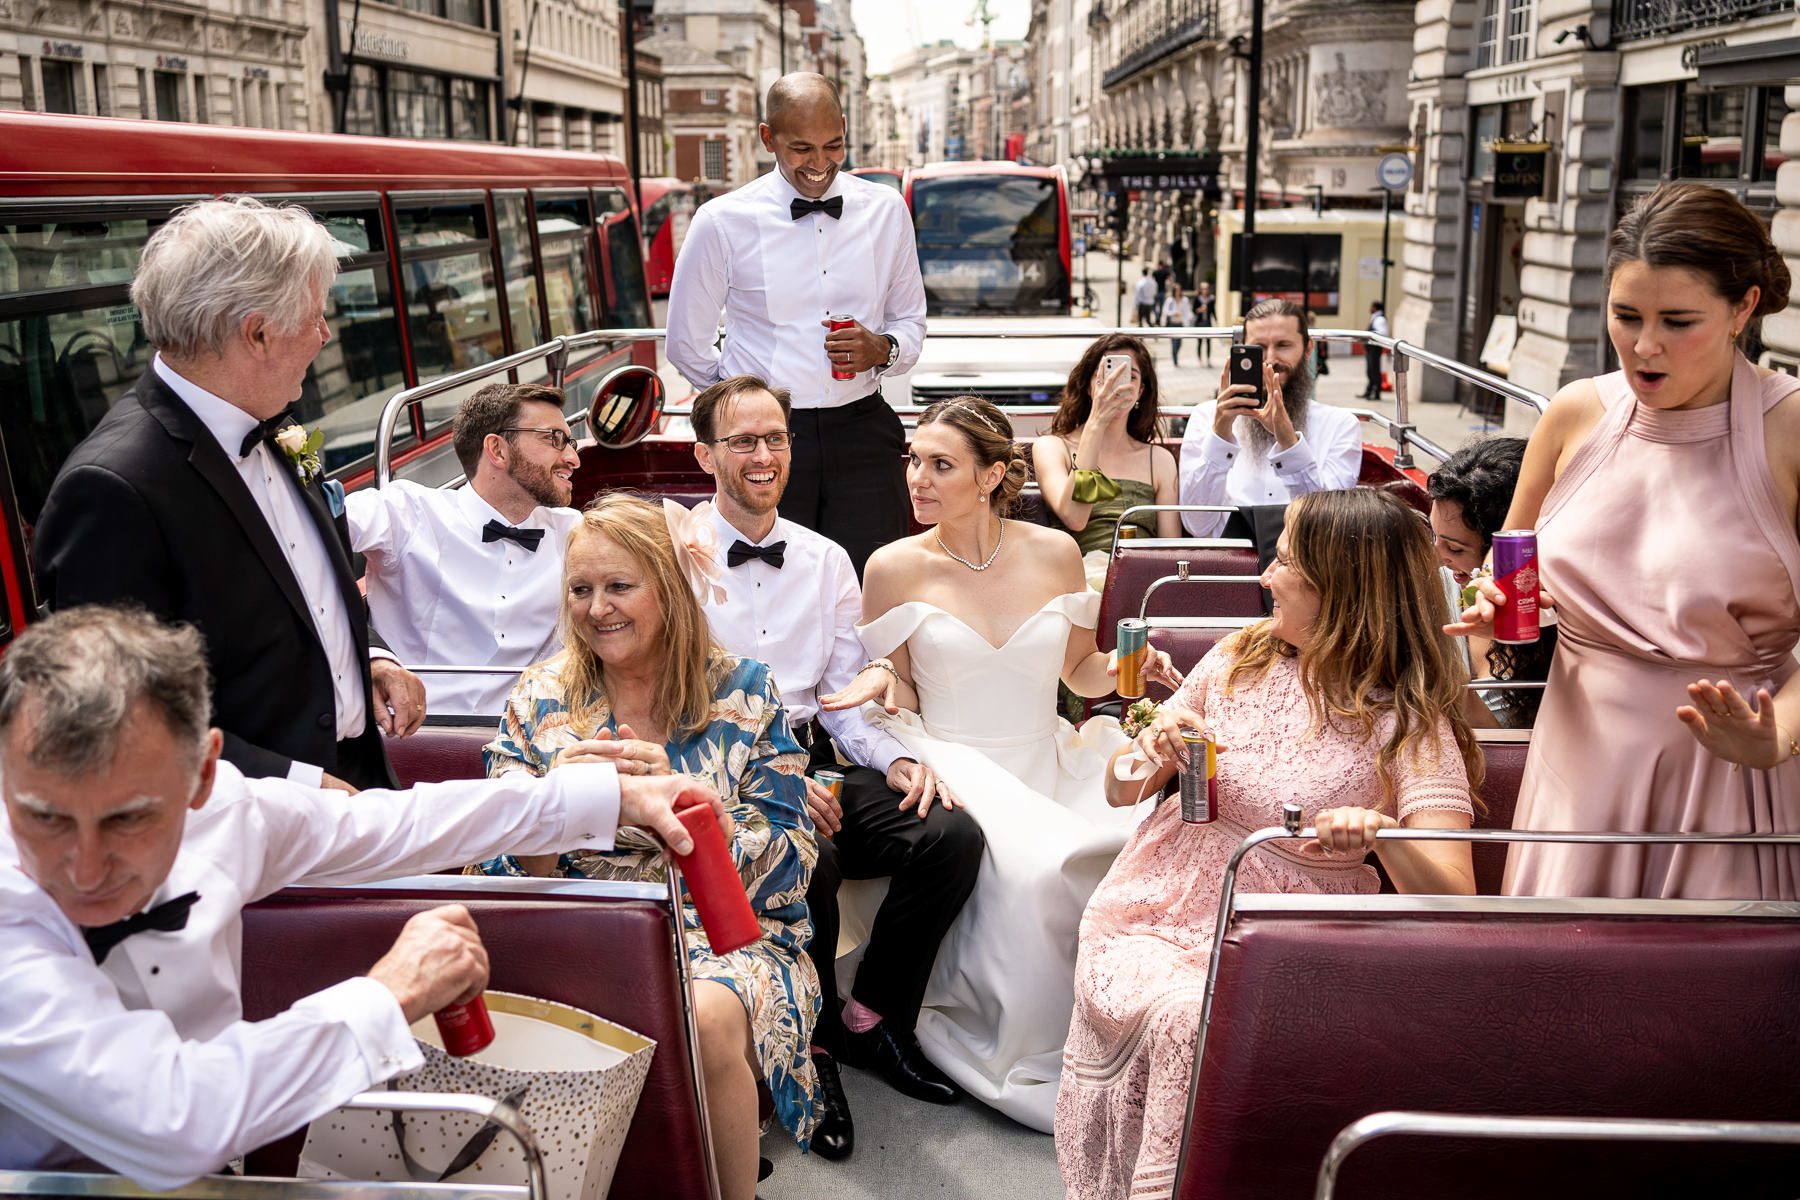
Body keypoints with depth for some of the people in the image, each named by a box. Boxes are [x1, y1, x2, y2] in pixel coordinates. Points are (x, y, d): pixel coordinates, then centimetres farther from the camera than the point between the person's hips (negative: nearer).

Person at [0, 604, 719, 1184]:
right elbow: (168, 1125, -34)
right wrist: (392, 994, -22)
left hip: (215, 1164, 5)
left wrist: (614, 795, 6)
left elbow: (387, 824, 4)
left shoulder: (211, 806, -11)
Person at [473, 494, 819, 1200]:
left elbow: (792, 864, -2)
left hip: (724, 936, -1)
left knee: (707, 1016, -33)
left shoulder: (742, 693, 3)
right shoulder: (540, 701, 8)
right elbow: (506, 876, 5)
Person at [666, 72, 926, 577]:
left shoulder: (886, 210, 9)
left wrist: (882, 349, -4)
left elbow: (911, 322, 17)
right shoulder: (721, 222, 0)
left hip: (862, 434, 2)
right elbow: (686, 345, 10)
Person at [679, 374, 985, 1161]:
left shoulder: (826, 562, 15)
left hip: (814, 762, 5)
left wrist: (895, 759, -8)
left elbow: (846, 697, 13)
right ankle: (810, 1044, -6)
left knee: (953, 834, -19)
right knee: (807, 859, -35)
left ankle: (872, 1022, 3)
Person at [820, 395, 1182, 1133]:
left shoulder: (1053, 553, 4)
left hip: (1052, 760, 3)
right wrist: (881, 682, -17)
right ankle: (1032, 1058, -6)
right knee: (1032, 866, -32)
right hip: (956, 766, -2)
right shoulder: (895, 568, -1)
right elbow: (896, 700, 6)